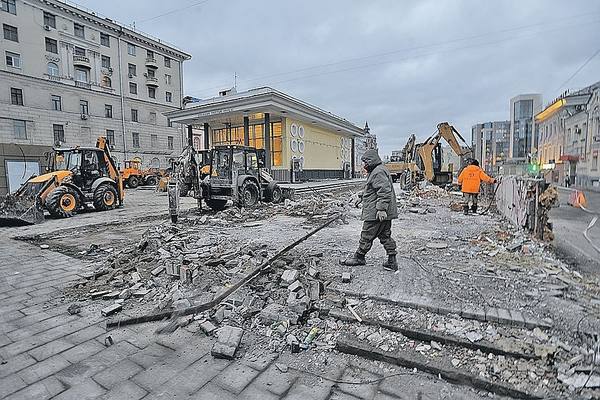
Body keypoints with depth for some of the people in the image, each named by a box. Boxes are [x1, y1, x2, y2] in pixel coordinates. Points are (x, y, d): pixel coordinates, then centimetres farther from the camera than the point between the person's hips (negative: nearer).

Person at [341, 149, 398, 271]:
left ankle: (359, 257, 16)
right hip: (385, 213, 11)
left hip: (376, 214, -11)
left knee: (367, 236, 2)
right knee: (385, 236, 13)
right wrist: (362, 197, 29)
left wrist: (381, 209, -28)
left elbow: (384, 192, -25)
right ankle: (392, 262, 17)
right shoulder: (375, 172, 19)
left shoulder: (378, 172, -17)